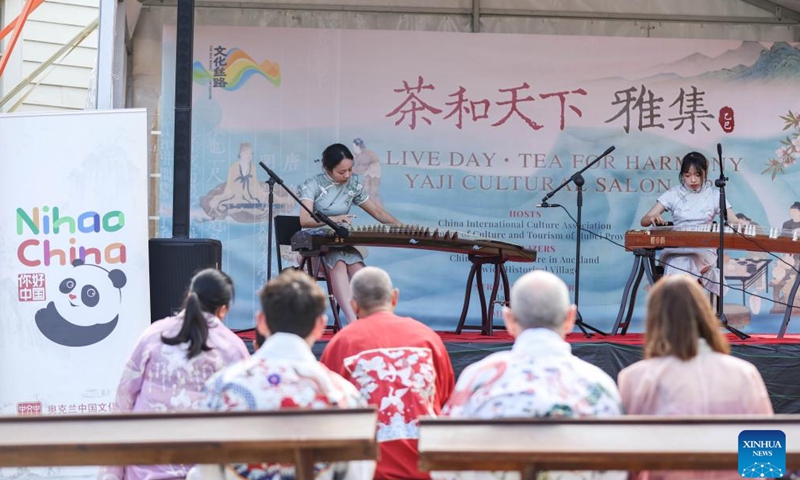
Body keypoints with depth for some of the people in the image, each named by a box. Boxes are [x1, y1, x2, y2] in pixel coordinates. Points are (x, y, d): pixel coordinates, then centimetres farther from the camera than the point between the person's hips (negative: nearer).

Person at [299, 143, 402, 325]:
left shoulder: (353, 185, 8)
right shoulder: (313, 185, -4)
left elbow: (377, 212, 11)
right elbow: (304, 220, -17)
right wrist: (334, 219, -28)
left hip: (342, 243, 4)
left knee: (356, 265, -31)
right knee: (338, 262, -35)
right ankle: (353, 322, -50)